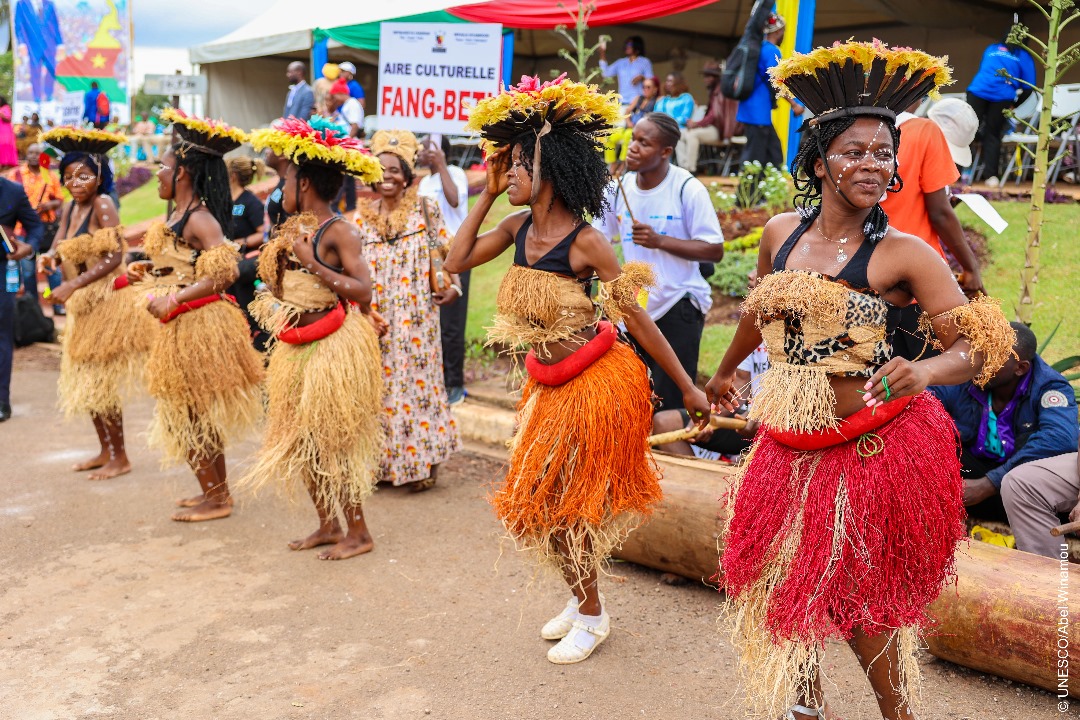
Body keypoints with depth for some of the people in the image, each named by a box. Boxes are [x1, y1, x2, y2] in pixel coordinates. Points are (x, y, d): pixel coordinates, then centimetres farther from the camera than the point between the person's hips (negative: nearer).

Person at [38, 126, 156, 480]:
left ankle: (120, 458, 10)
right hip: (85, 306, 8)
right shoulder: (70, 208, 9)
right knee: (85, 382, 14)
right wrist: (49, 258, -17)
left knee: (100, 384, -3)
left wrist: (73, 286, -26)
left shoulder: (102, 204, -14)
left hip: (109, 302, -8)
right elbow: (59, 249, 7)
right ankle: (106, 451, 27)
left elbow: (114, 257, -22)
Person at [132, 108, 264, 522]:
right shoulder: (179, 214, 11)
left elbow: (223, 272, -29)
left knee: (194, 415, 1)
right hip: (181, 327, 9)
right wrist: (147, 271, 7)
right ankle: (213, 489, 28)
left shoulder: (200, 219, -18)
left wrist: (173, 300, -27)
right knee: (194, 415, 16)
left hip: (198, 327, -9)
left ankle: (216, 498, 13)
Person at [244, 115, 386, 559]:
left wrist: (310, 262, -24)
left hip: (332, 350, -8)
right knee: (302, 441, 13)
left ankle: (358, 534, 13)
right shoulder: (296, 228, 10)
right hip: (297, 349, 9)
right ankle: (328, 525, 28)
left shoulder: (339, 231, -13)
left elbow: (363, 291, -23)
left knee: (334, 441, -2)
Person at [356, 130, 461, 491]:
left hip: (415, 316, -3)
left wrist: (453, 286, -11)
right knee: (378, 384, 6)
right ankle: (383, 461, 18)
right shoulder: (362, 216, 8)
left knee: (416, 381, 0)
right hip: (376, 318, 3)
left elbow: (445, 253, 4)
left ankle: (421, 462, 11)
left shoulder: (425, 210, 1)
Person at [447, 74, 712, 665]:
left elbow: (635, 315, -17)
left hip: (596, 383, -7)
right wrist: (486, 195, -1)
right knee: (541, 499, 17)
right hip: (550, 383, 7)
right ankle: (582, 598, 40)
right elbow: (456, 261, 4)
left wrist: (688, 388, -13)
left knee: (562, 502, 4)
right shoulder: (519, 225, -1)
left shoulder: (584, 241, -20)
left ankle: (592, 615, 28)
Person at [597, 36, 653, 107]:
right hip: (623, 101, 3)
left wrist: (642, 78, -17)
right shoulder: (620, 62, 19)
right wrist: (602, 52, 7)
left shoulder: (645, 62, 9)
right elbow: (606, 73, 9)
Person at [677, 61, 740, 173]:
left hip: (719, 131, -10)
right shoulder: (713, 91, 18)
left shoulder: (722, 91, -11)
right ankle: (683, 166, -15)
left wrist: (697, 124, -18)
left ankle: (690, 169, -30)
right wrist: (695, 123, -3)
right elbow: (710, 114, 14)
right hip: (710, 127, 10)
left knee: (691, 134, -31)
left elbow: (715, 115, -18)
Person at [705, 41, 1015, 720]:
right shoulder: (781, 232, 1)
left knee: (861, 600, 7)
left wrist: (924, 371, -35)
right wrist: (723, 372, 32)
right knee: (783, 581, 17)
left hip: (873, 447, -5)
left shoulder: (903, 254, -13)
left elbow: (980, 346, -14)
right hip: (790, 444, 5)